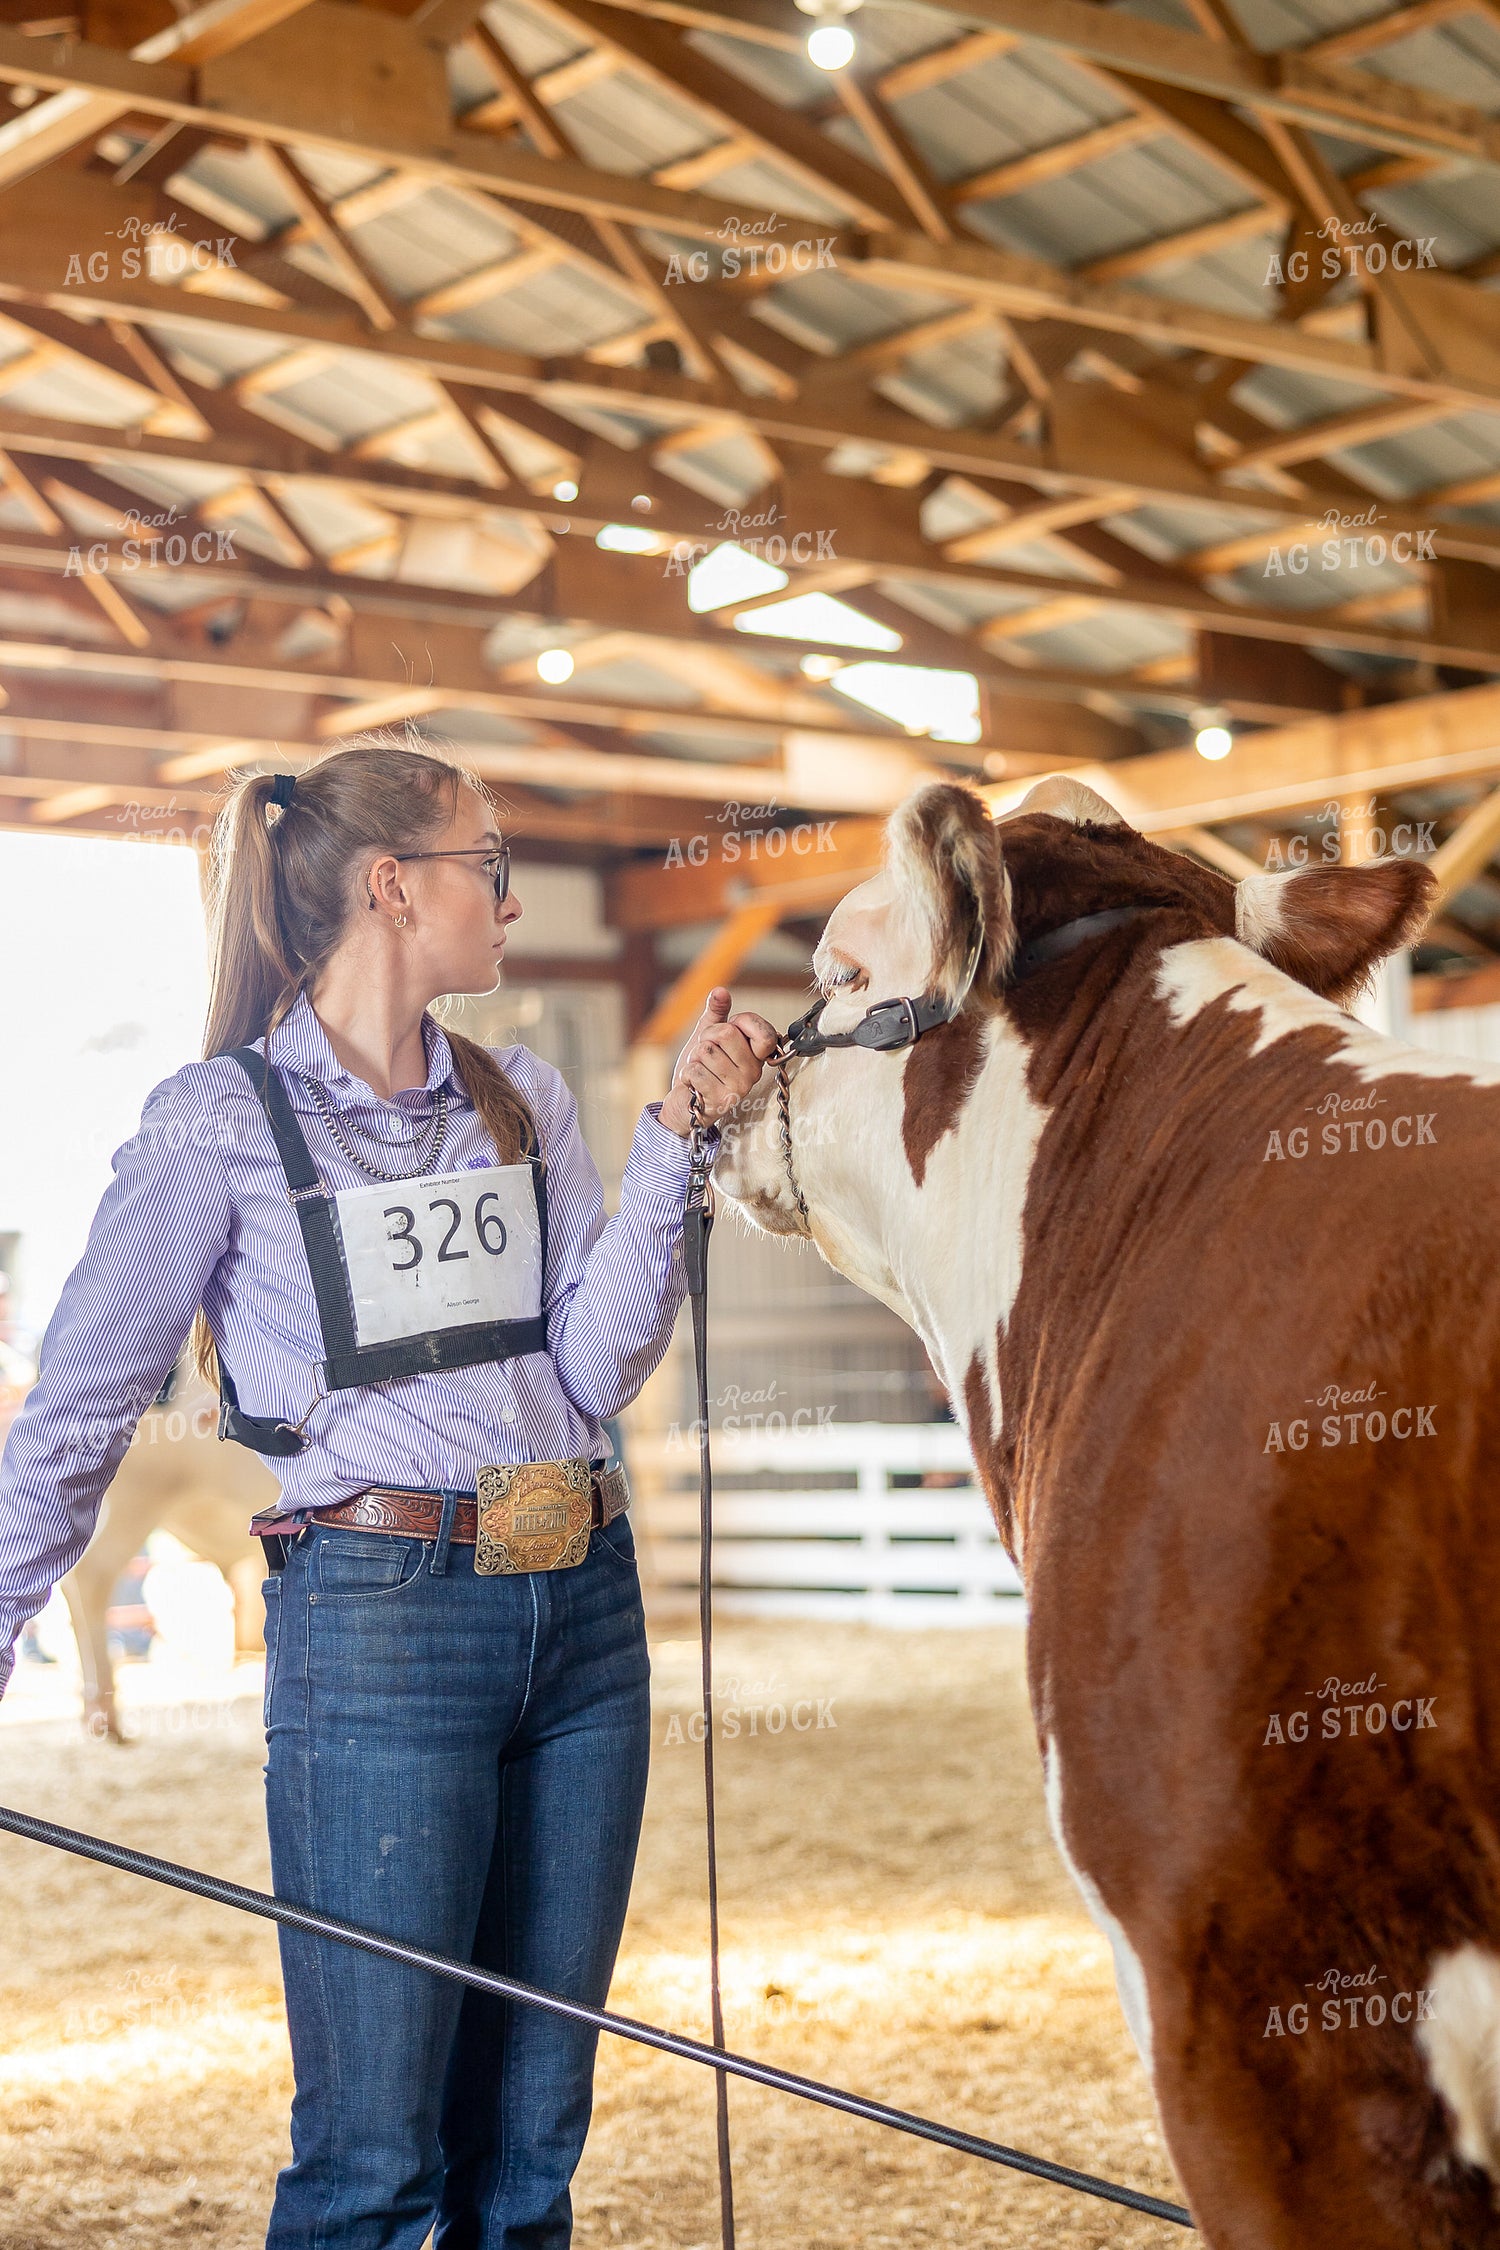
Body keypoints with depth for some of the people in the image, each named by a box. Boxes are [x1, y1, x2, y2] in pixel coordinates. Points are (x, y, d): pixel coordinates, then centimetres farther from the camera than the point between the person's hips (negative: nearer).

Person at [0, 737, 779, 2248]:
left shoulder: (523, 1102, 11)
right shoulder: (224, 1121, -5)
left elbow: (598, 1367, 2)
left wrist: (674, 1137, -6)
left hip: (583, 1612, 6)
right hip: (378, 1626, -6)